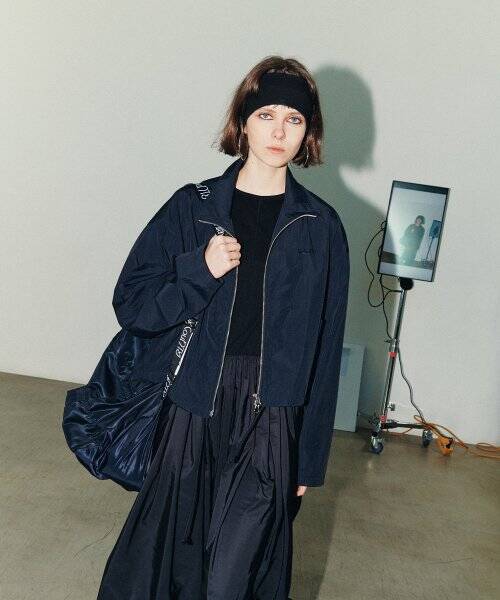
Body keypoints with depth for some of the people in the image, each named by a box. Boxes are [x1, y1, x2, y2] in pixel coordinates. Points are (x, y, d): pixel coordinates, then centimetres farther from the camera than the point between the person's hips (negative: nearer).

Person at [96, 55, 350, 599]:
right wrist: (200, 270, -16)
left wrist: (309, 459, 4)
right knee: (166, 552, 11)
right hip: (190, 411, 1)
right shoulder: (192, 207, 0)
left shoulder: (320, 228, 0)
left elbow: (324, 350, 2)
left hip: (270, 420, 0)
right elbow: (130, 304, 0)